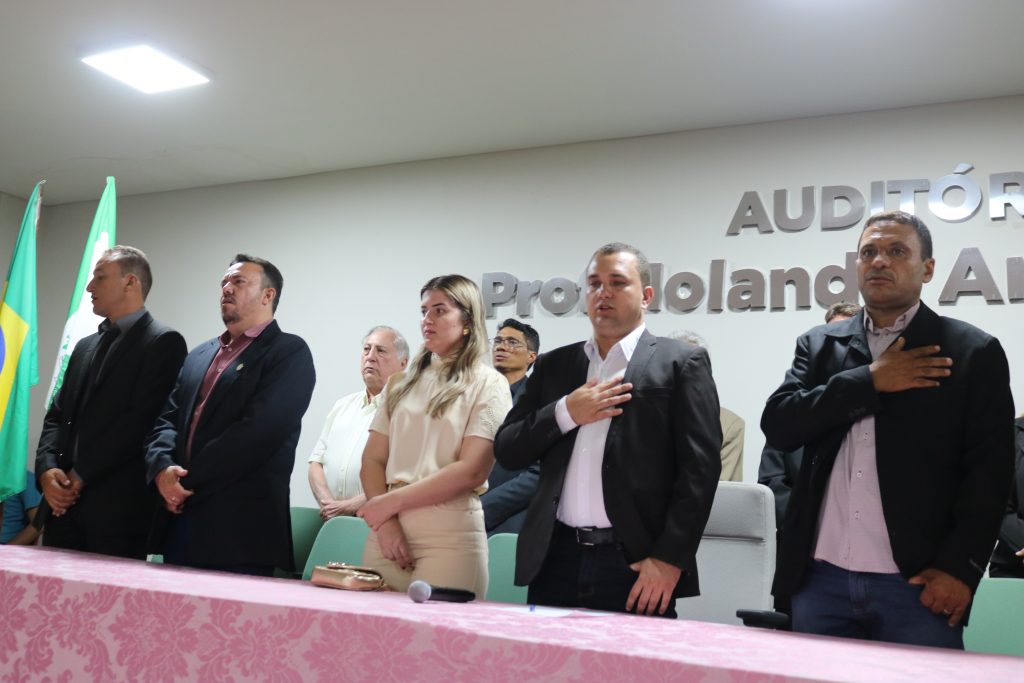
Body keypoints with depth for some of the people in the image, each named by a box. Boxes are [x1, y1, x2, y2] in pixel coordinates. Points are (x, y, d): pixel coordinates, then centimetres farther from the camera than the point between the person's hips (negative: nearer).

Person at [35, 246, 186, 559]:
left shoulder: (164, 342, -5)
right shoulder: (85, 346, 21)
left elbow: (141, 420, -14)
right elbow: (56, 415, 17)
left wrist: (81, 475, -12)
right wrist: (47, 469, -2)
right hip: (63, 504, 7)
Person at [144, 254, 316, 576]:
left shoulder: (289, 353, -3)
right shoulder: (199, 355, 21)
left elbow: (256, 431, -14)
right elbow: (166, 419, 12)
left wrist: (187, 481, -11)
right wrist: (162, 468, -8)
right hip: (178, 520, 6)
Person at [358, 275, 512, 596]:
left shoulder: (487, 384, 0)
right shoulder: (401, 382, 13)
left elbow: (472, 471, -11)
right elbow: (373, 461, 8)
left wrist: (392, 501, -10)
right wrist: (385, 521, -8)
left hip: (449, 536, -4)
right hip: (387, 532, 4)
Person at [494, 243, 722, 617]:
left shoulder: (681, 362, 2)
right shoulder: (553, 365, 13)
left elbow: (700, 467, -5)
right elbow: (507, 451, 10)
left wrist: (669, 558, -12)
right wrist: (565, 413, -6)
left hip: (637, 564, -3)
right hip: (556, 560, 4)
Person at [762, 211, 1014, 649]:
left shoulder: (972, 352, 3)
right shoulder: (819, 345, 11)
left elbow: (989, 471, -2)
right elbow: (778, 426, -3)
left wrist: (961, 566, -11)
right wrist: (869, 380, -9)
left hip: (917, 583, -2)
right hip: (821, 578, 3)